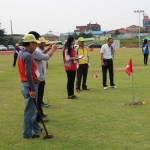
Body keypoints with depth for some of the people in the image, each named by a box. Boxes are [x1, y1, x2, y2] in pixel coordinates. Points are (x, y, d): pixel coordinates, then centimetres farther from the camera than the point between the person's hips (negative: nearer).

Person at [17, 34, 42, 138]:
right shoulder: (28, 56, -20)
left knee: (32, 108, 22)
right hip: (30, 85, -10)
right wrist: (32, 89, -23)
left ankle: (36, 128, 35)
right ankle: (27, 133, 7)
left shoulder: (21, 54, 10)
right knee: (30, 110, -1)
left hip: (25, 84, 10)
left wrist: (36, 78, 8)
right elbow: (28, 74, -25)